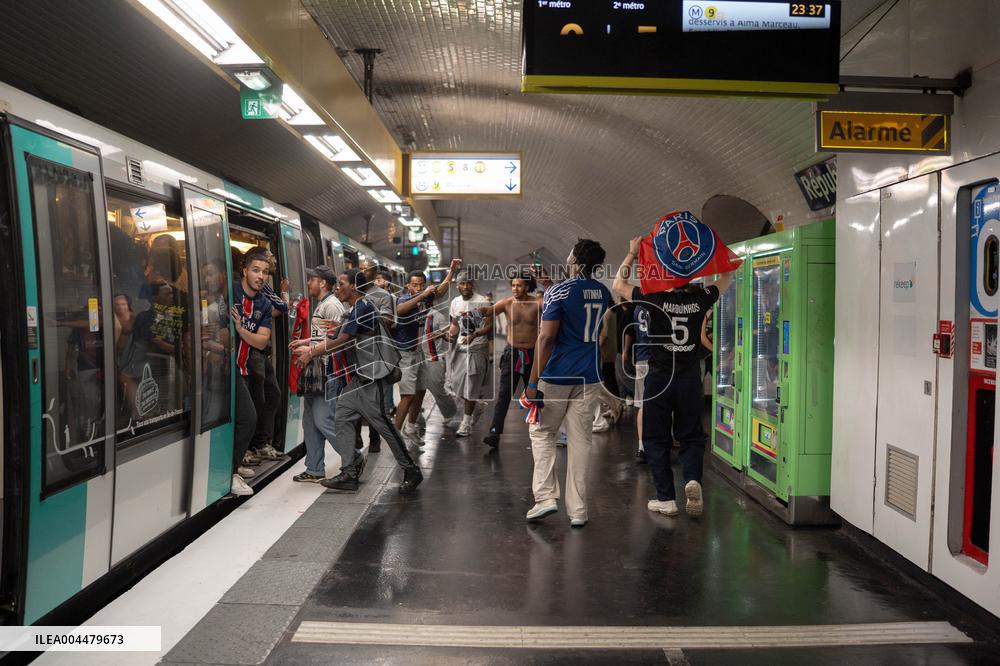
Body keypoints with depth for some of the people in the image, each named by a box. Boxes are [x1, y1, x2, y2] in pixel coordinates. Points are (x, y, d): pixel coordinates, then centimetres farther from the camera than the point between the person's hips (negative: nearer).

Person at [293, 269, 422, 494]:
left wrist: (311, 353, -5)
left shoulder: (363, 307, -13)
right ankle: (349, 474, 7)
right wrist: (310, 349, 8)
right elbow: (334, 340, 16)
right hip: (355, 378, 10)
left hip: (371, 377, -10)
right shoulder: (352, 312, 18)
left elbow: (340, 341, -13)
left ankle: (411, 471, 5)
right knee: (342, 421, 4)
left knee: (383, 424, -6)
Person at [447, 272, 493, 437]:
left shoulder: (482, 301, -13)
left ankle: (466, 423, 3)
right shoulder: (455, 302, 6)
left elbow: (490, 326, -13)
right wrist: (451, 333, -4)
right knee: (457, 383, 12)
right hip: (460, 348, 6)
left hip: (477, 349, -6)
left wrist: (474, 335, -27)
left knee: (470, 388, -4)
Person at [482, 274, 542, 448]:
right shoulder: (506, 303, -5)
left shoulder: (537, 303, -8)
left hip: (532, 355, 0)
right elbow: (490, 311, -18)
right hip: (512, 353, 0)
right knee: (504, 393, -10)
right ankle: (495, 432, -13)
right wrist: (481, 310, -42)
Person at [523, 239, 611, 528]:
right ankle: (578, 511, 10)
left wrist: (533, 382, -15)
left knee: (542, 431, 13)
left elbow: (546, 337, -16)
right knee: (580, 439, 8)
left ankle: (546, 496, 4)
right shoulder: (603, 293, 8)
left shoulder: (559, 291, -11)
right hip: (590, 376, 5)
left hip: (558, 374, -4)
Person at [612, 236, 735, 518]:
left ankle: (666, 499, 9)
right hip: (690, 379, 2)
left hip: (659, 378, -2)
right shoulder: (700, 298, -3)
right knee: (691, 436, 15)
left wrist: (632, 254, 9)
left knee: (656, 439, 9)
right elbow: (726, 278, 18)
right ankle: (693, 479, -11)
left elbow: (619, 285, 4)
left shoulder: (655, 298, -10)